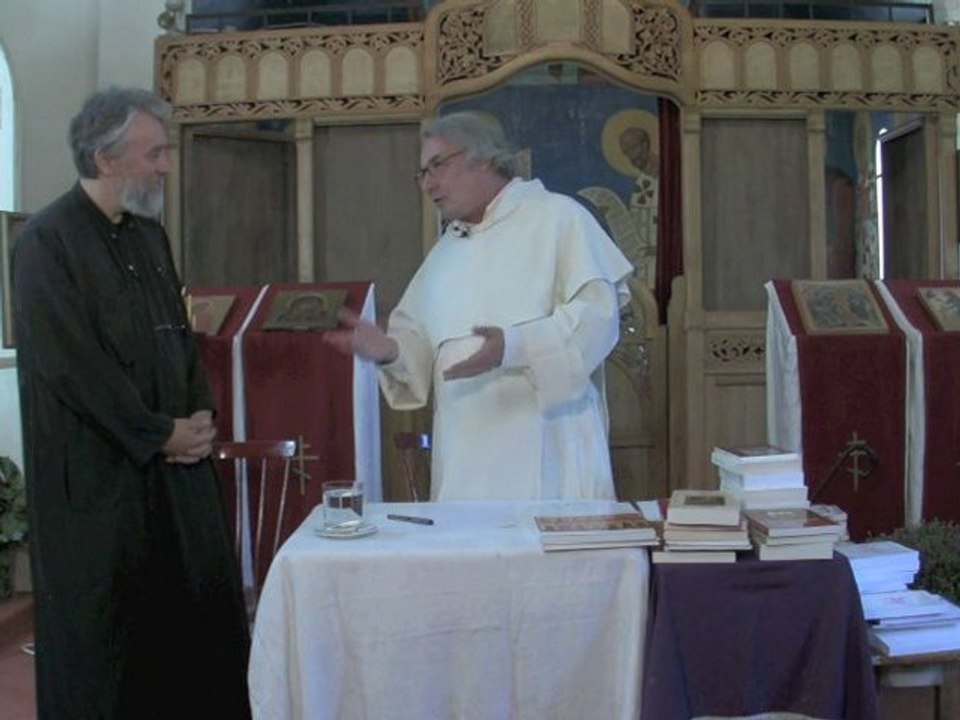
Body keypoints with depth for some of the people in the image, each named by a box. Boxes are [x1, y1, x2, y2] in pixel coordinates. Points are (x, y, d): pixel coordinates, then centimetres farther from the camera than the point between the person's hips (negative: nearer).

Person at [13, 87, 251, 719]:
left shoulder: (150, 236, 12)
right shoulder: (47, 241, -11)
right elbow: (70, 363, -18)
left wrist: (200, 416, 1)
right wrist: (160, 433, -13)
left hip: (177, 462, 7)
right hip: (98, 471, -7)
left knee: (198, 608, 11)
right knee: (105, 625, 5)